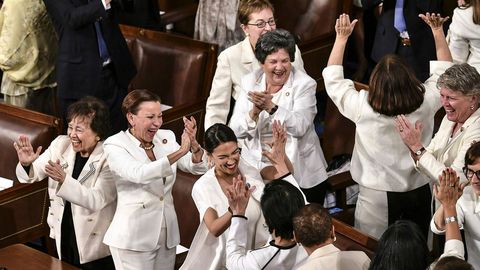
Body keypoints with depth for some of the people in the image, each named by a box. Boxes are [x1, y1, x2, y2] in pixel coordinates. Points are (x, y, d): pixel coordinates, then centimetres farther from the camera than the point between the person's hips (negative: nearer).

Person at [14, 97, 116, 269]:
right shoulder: (61, 144, -3)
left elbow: (96, 200, -29)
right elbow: (32, 175, -5)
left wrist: (64, 179, -40)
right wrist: (26, 163, -28)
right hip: (62, 236, 5)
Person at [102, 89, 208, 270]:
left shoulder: (166, 137, 6)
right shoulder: (115, 145, -9)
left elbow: (198, 168, -1)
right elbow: (139, 174, -27)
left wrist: (194, 144, -23)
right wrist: (180, 152, -34)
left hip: (168, 234, 5)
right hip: (134, 237, -5)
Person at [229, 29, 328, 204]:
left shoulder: (304, 84, -6)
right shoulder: (250, 82, 2)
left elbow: (300, 127, -20)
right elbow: (235, 130, -5)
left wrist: (271, 107, -32)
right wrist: (254, 112, -24)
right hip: (257, 169, 2)